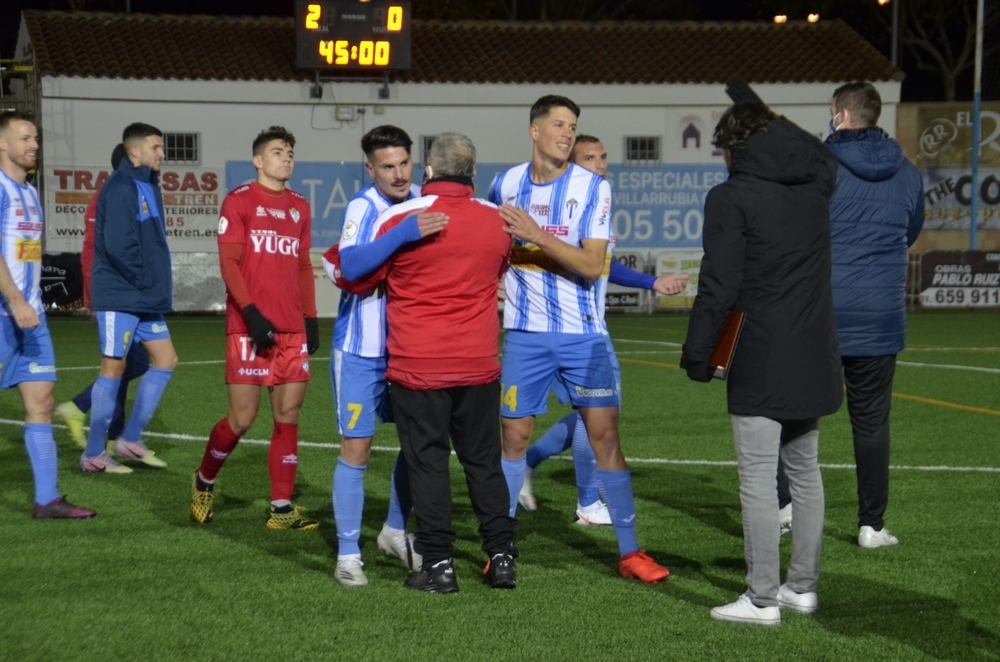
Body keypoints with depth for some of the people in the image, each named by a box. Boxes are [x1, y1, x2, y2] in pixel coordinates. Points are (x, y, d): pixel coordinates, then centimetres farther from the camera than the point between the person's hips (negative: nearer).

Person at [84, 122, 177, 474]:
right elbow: (118, 245, -23)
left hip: (145, 299, 9)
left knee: (165, 359, 9)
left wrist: (159, 285, 7)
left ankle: (130, 439, 15)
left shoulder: (147, 185, 15)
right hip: (119, 296, -9)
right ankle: (94, 454, 4)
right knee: (114, 367, -4)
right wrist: (145, 280, -14)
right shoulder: (121, 187, -15)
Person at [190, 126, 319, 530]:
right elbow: (228, 263, -8)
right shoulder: (239, 201, -1)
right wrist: (252, 314, -17)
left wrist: (311, 319, 11)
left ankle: (282, 509, 6)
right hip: (249, 328, -5)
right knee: (242, 417, -4)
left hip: (293, 330, 5)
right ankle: (204, 482, 21)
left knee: (288, 416, 1)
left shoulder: (299, 208, 15)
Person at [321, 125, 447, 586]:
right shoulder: (363, 207, -18)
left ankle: (395, 531, 31)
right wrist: (405, 233, -46)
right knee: (356, 448, -4)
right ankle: (348, 554, 4)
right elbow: (351, 265, -37)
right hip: (361, 351, -6)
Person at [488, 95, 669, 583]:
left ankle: (629, 551, 7)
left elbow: (593, 265, -14)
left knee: (605, 434, -2)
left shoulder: (593, 187, -4)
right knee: (513, 436, 3)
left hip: (582, 333, -1)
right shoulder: (505, 185, 4)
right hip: (525, 335, 1)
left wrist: (537, 235, -20)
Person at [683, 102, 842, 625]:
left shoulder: (731, 199, -11)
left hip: (760, 363, -7)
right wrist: (765, 119, 36)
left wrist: (698, 354, -6)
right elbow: (820, 153, 33)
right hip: (813, 360, 7)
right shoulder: (816, 184, 6)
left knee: (757, 478, -3)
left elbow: (718, 286, -13)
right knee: (805, 471, 15)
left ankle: (762, 597, -1)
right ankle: (803, 586, 22)